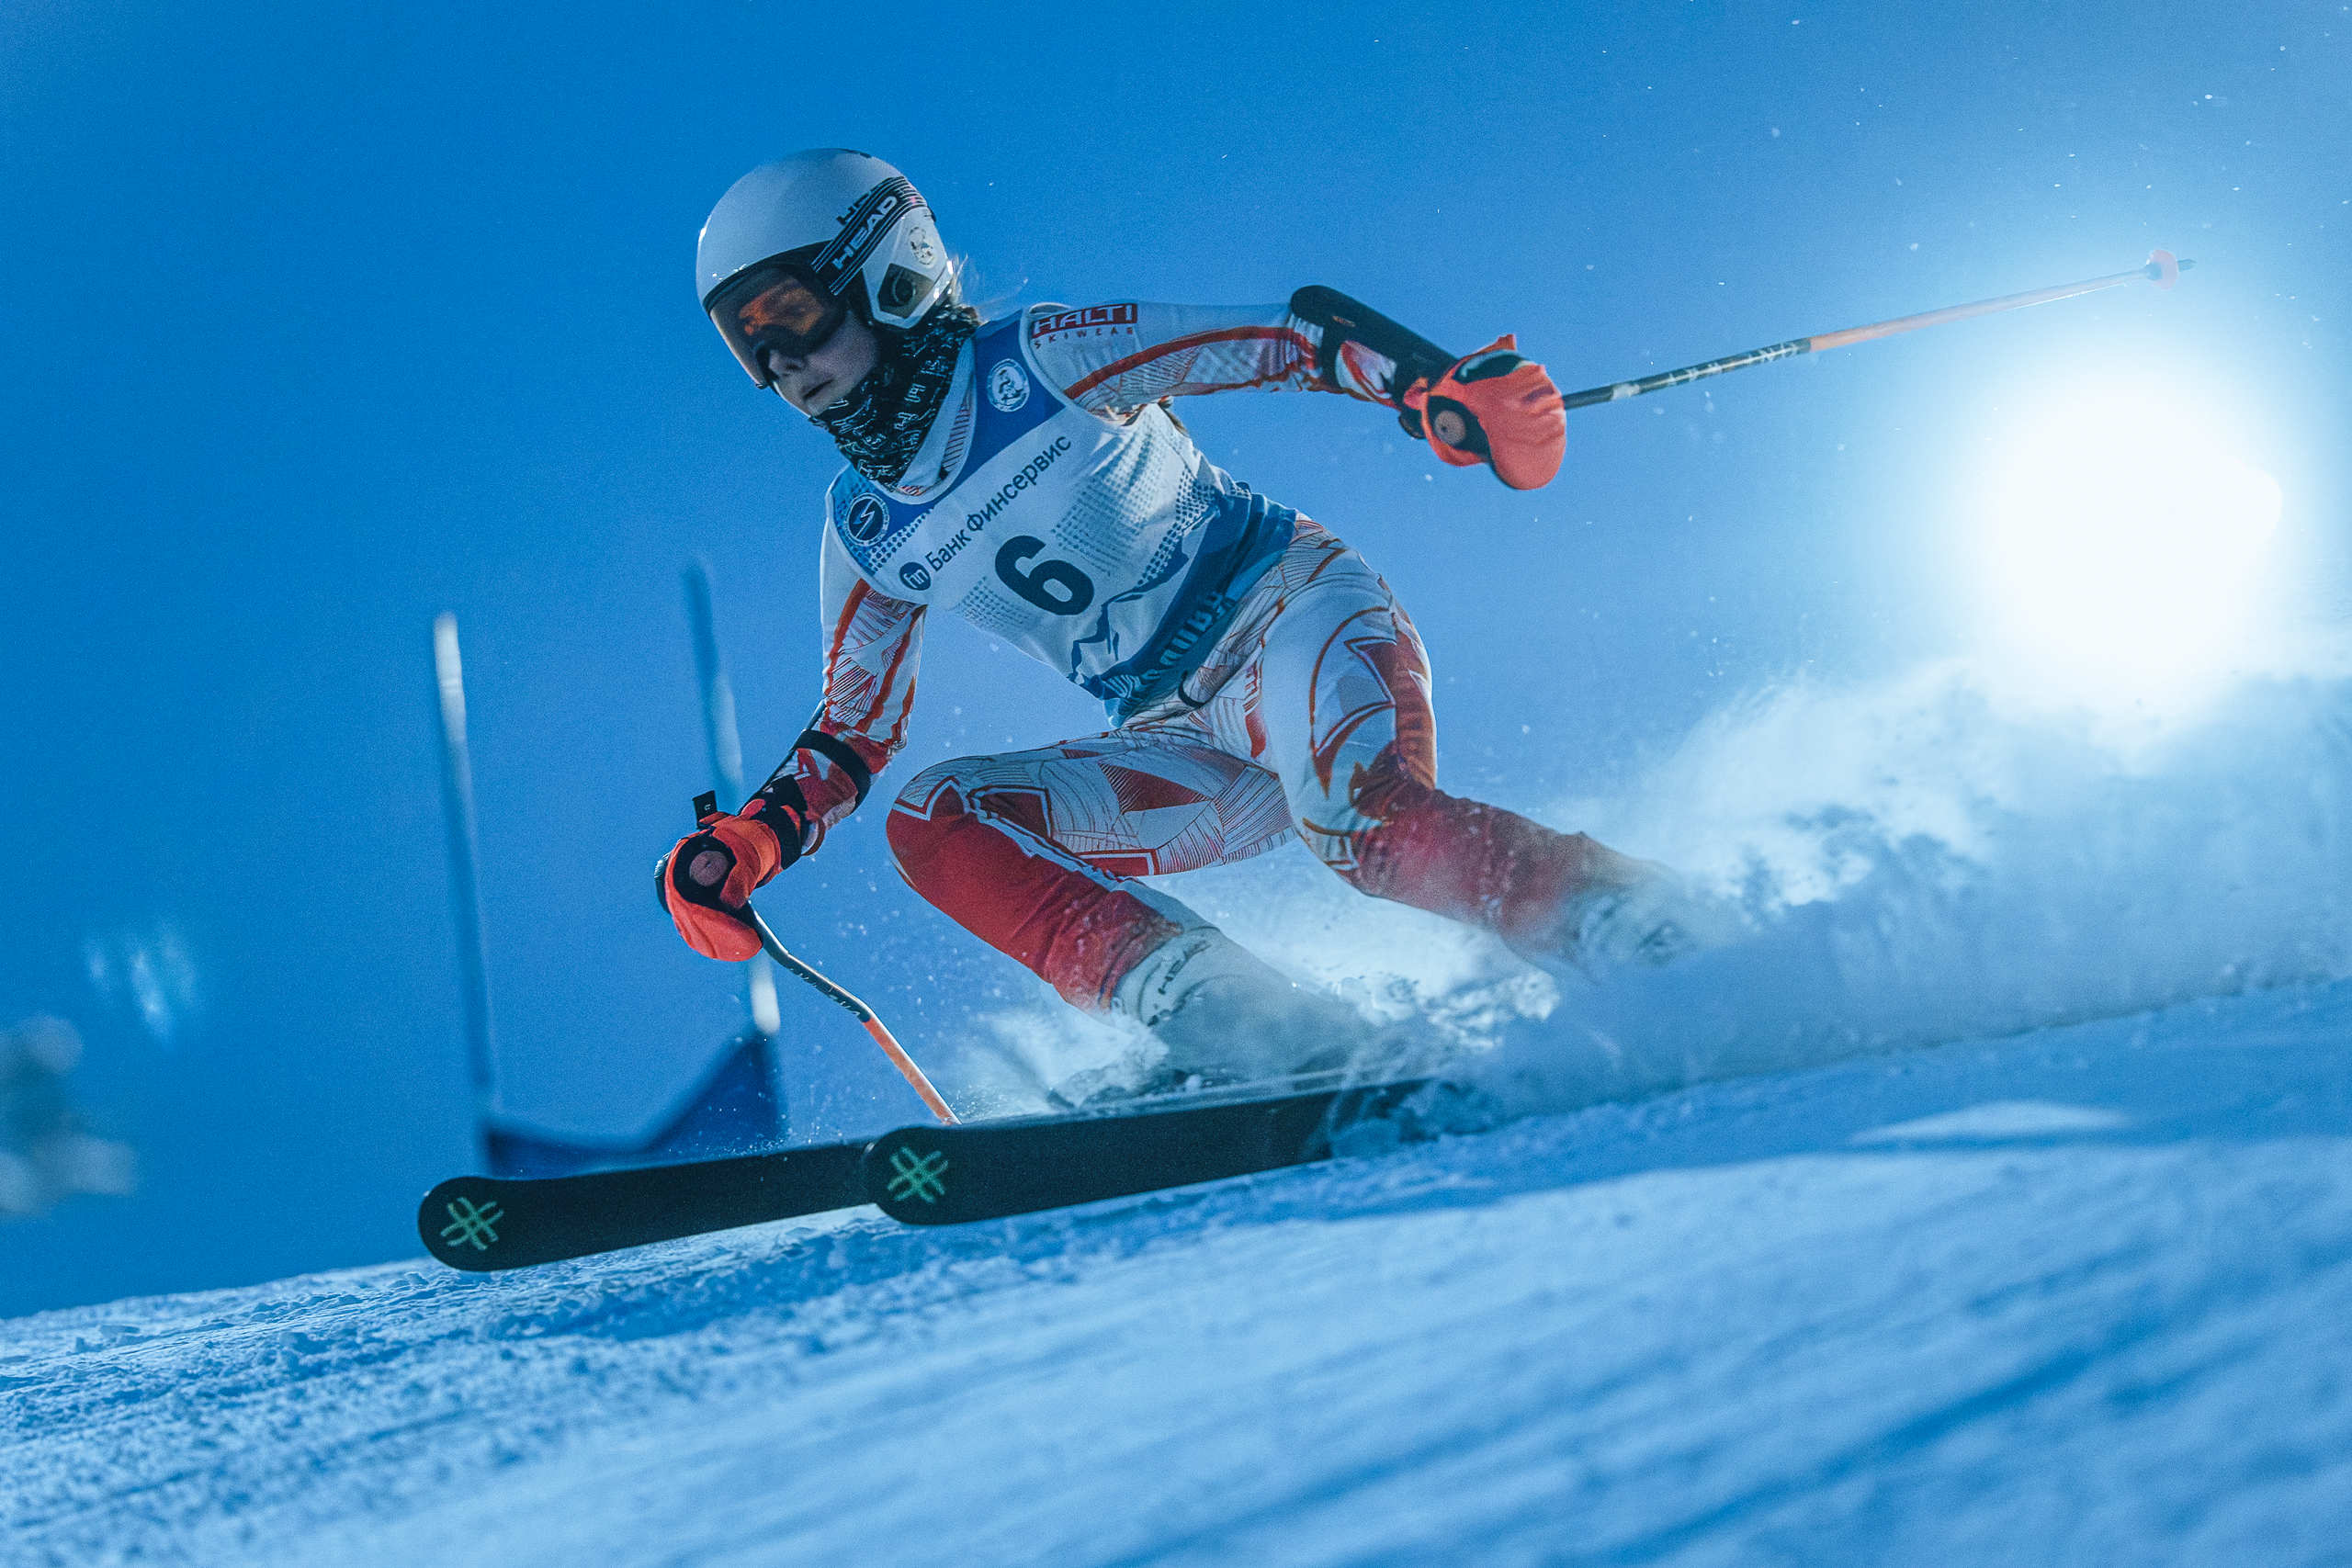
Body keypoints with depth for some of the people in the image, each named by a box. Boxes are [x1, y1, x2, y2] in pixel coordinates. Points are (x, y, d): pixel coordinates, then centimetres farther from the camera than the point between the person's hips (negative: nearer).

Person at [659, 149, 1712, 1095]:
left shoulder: (1040, 362, -8)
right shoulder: (866, 531, 9)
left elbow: (1283, 343, -10)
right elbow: (854, 734, 17)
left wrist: (1439, 391, -28)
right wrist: (750, 842, -1)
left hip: (1291, 614, -6)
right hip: (1187, 745, 6)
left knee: (1365, 825, -37)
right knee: (933, 823, -18)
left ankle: (1652, 938, -28)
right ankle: (1251, 1028, -31)